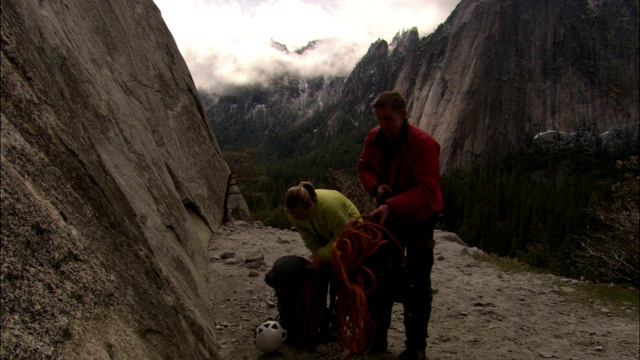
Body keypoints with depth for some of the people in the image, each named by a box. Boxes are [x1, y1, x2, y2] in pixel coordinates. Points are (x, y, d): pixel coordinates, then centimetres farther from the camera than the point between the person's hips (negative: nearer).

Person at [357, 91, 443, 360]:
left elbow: (426, 190, -30)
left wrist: (391, 206, -40)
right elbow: (364, 167, 5)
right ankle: (377, 335, 27)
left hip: (419, 218, -5)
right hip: (388, 216, 6)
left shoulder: (424, 143, -25)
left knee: (417, 282, -1)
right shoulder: (375, 138, -7)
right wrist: (376, 186, -16)